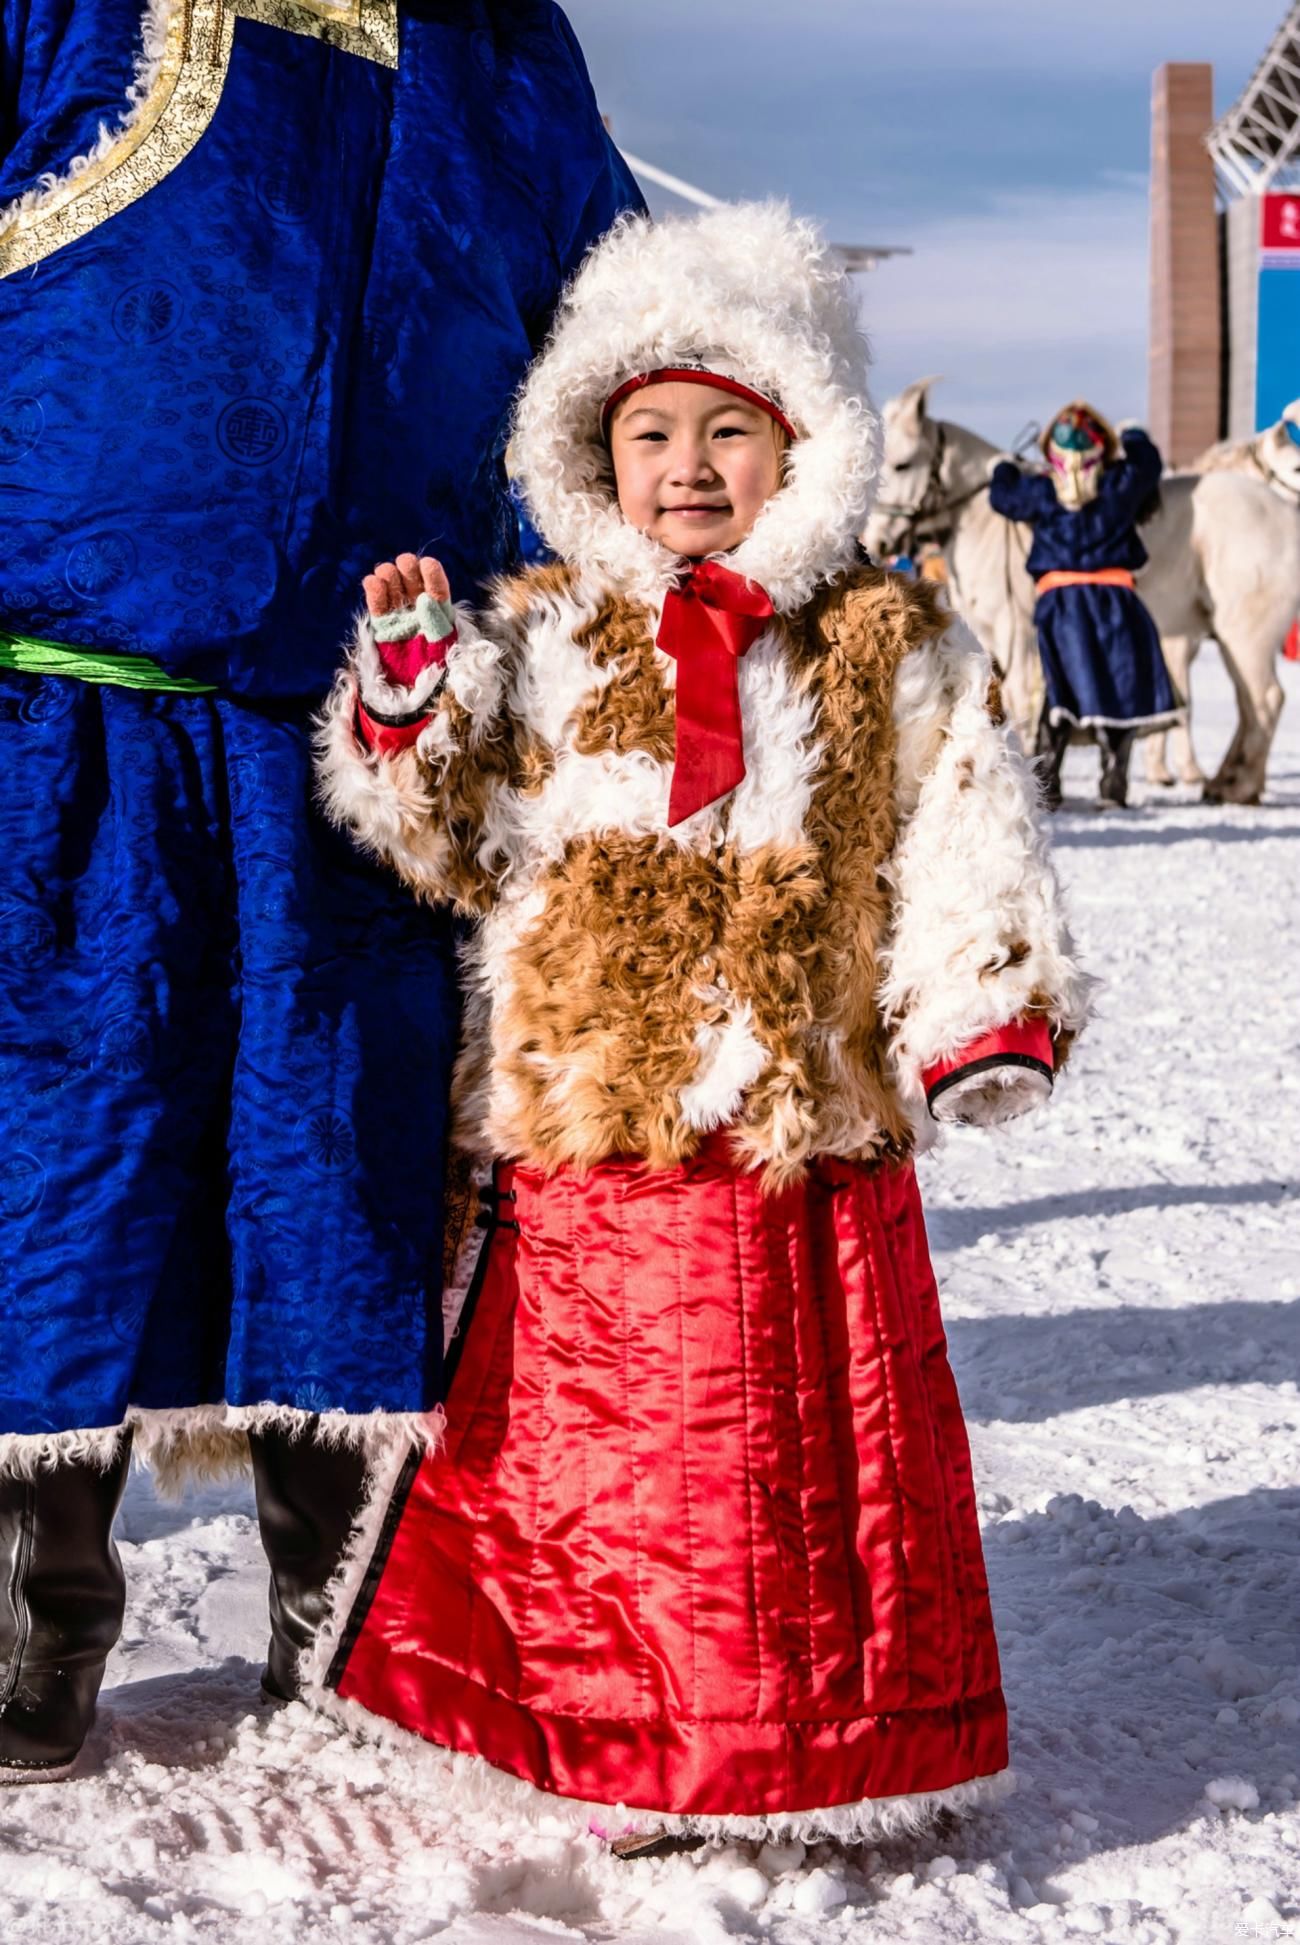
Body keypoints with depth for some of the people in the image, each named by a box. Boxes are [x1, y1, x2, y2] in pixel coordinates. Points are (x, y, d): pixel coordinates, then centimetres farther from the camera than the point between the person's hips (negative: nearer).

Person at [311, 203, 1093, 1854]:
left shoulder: (891, 651, 5)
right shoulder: (537, 638, 8)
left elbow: (967, 854, 5)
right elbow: (450, 839, 5)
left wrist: (986, 1020, -6)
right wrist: (410, 685, -8)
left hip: (806, 1147, -1)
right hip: (575, 1132, 1)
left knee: (812, 1460, 6)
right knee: (586, 1455, 6)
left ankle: (836, 1751, 22)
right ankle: (625, 1750, 22)